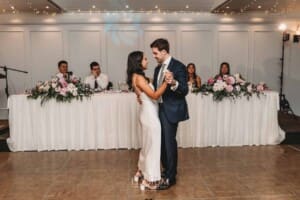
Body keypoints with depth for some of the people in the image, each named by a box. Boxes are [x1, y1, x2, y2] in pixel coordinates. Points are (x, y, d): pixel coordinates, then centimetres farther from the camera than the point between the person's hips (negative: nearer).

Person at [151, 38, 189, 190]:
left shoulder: (178, 66, -14)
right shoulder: (158, 68, 11)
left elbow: (185, 91, -21)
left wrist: (174, 83, -40)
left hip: (171, 110, -8)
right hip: (160, 109, 8)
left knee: (169, 142, -2)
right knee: (162, 142, 16)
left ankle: (171, 177, 12)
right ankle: (167, 170, 34)